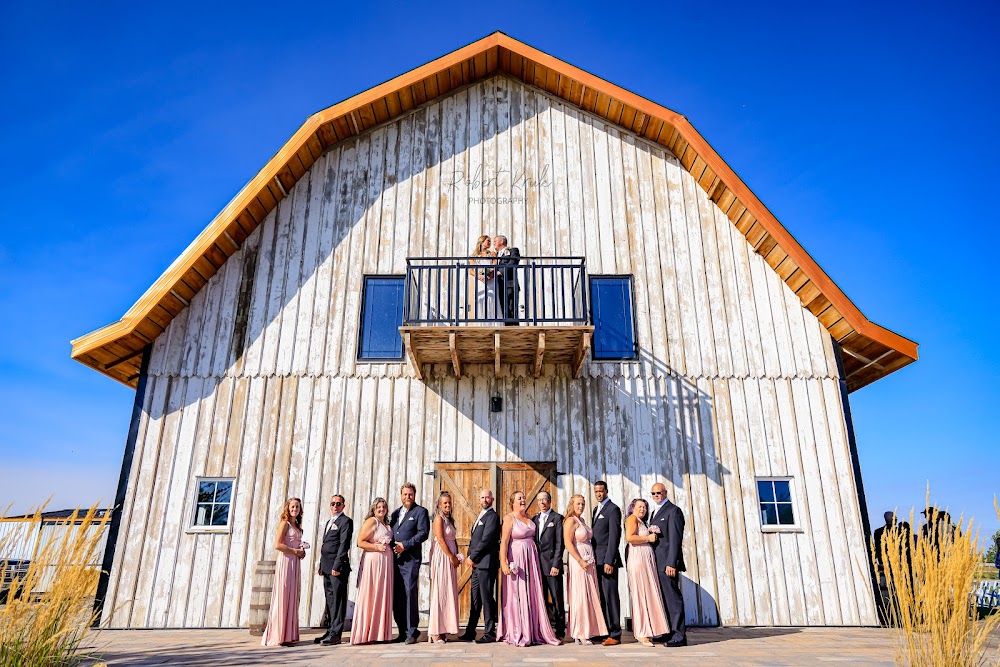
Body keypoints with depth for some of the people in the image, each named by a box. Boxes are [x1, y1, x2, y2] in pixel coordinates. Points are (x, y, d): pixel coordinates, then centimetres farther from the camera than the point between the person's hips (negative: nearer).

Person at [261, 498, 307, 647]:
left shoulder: (297, 526, 18)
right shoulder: (285, 523, -5)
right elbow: (277, 545, -15)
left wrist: (301, 552, 6)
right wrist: (295, 551, -11)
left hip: (295, 563, 8)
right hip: (286, 562, -8)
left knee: (292, 598, 8)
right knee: (283, 597, -6)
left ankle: (288, 634, 13)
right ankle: (278, 636, 0)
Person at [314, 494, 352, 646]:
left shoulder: (345, 521, -6)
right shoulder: (329, 522, 22)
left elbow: (344, 544, -14)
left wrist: (337, 565, -20)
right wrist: (321, 565, 16)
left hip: (338, 566, -9)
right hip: (327, 567, 9)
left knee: (337, 600, -5)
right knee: (330, 600, 12)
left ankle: (336, 634, -3)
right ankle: (331, 631, 19)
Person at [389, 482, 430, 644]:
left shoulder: (420, 511, 2)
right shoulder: (395, 513, 21)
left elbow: (423, 533, -8)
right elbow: (390, 533, 21)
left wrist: (405, 545, -14)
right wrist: (391, 547, 3)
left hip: (410, 559, -6)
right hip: (395, 559, 6)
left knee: (410, 593, -9)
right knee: (396, 596, 6)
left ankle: (411, 632, -2)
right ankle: (403, 632, 15)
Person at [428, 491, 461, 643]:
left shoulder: (449, 519, 17)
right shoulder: (439, 518, -9)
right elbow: (441, 540, -15)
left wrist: (457, 556, 8)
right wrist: (452, 557, -12)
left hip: (450, 558, 9)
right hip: (441, 557, -9)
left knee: (449, 592, 8)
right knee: (440, 592, -7)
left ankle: (443, 629, 13)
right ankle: (435, 632, -3)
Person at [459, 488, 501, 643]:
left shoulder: (492, 516, -9)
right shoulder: (480, 516, 20)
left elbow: (486, 540, -16)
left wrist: (472, 557, -11)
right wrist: (470, 557, 5)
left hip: (486, 563, -9)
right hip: (476, 564, 9)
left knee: (486, 598, -4)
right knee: (475, 599, 13)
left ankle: (489, 633, 4)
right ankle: (470, 632, 19)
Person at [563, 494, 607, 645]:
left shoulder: (582, 520, 15)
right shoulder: (570, 521, -10)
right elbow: (568, 543, -16)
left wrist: (590, 561, 10)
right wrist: (581, 561, -19)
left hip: (588, 562, 8)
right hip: (578, 562, -8)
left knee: (590, 596, 9)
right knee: (580, 597, -5)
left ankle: (588, 630, 15)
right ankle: (579, 634, 1)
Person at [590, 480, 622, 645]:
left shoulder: (613, 509, -7)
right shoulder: (596, 509, 19)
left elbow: (614, 536, -14)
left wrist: (609, 561, -18)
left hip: (607, 559, -8)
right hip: (596, 560, 8)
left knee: (610, 596, -6)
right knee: (600, 597, 10)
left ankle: (615, 634, -1)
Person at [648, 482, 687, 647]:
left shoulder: (673, 511, -7)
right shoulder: (655, 513, 21)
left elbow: (675, 539, -14)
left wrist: (671, 563, -20)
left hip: (667, 562, -9)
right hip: (656, 563, 9)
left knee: (673, 597, -7)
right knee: (663, 598, 10)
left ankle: (679, 635, -3)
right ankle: (668, 632, 17)